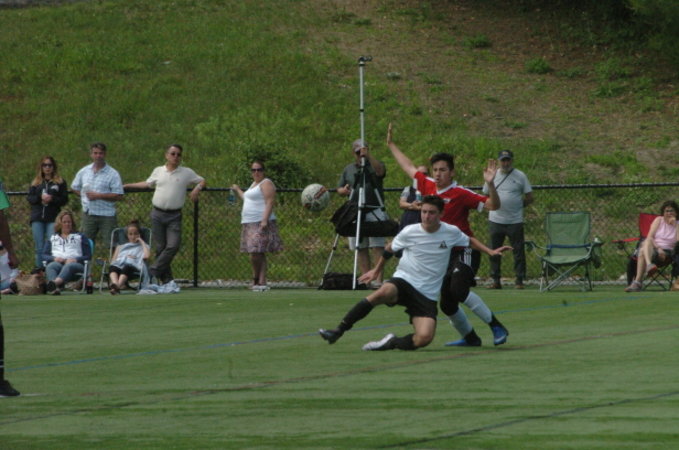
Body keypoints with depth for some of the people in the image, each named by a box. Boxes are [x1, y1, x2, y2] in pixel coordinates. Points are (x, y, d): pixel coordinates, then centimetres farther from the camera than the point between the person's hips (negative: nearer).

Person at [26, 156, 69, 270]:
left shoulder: (60, 182, 7)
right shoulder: (36, 182, 14)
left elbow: (65, 199, 1)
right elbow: (29, 198, 7)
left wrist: (52, 199, -14)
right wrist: (40, 198, -11)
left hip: (53, 219, -3)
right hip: (37, 218, 3)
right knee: (39, 247, 4)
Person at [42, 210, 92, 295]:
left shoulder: (80, 237, 26)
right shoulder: (52, 238, 31)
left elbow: (88, 256, 14)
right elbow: (44, 255, 18)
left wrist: (75, 259, -8)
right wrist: (54, 258, -5)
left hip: (75, 263, -2)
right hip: (57, 262, 2)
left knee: (69, 266, -41)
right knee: (50, 266, -38)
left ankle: (55, 283, -73)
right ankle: (55, 288, -69)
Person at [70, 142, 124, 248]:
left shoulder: (113, 174, -6)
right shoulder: (83, 172, 8)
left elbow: (118, 196, -11)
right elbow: (74, 188, 20)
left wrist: (98, 195, -16)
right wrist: (84, 195, 2)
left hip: (107, 215, -4)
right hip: (88, 214, 4)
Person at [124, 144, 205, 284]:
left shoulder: (187, 173, 4)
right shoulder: (158, 171, 10)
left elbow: (202, 181, 14)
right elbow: (147, 184, 25)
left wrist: (197, 189, -7)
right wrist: (127, 186, 27)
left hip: (174, 216, -2)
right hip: (157, 214, 2)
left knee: (173, 245, -17)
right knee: (160, 247, 1)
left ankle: (153, 272, -9)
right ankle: (166, 279, 5)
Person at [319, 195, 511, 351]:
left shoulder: (451, 232, 0)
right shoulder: (409, 232, -3)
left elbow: (470, 241, 23)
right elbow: (390, 249, 17)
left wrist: (490, 252, 14)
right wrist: (377, 270, 26)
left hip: (428, 295, 1)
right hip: (403, 281, -1)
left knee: (424, 338, -24)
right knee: (384, 292, -39)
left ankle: (392, 343, 5)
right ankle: (338, 331, -35)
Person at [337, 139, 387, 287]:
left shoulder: (374, 165, 6)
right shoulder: (348, 169, 18)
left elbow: (380, 171, -18)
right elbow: (339, 189, 19)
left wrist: (369, 156, -28)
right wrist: (344, 190, -4)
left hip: (374, 212, -4)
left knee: (377, 246, -11)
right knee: (361, 248, 3)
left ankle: (379, 278, -15)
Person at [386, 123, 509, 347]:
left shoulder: (460, 194, -13)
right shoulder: (428, 186, 6)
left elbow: (492, 205, -17)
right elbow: (409, 167, 22)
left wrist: (490, 184, -33)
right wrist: (391, 144, 31)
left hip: (464, 251, -7)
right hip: (443, 253, 7)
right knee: (446, 302, 7)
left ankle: (496, 327, -21)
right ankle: (470, 337, 25)